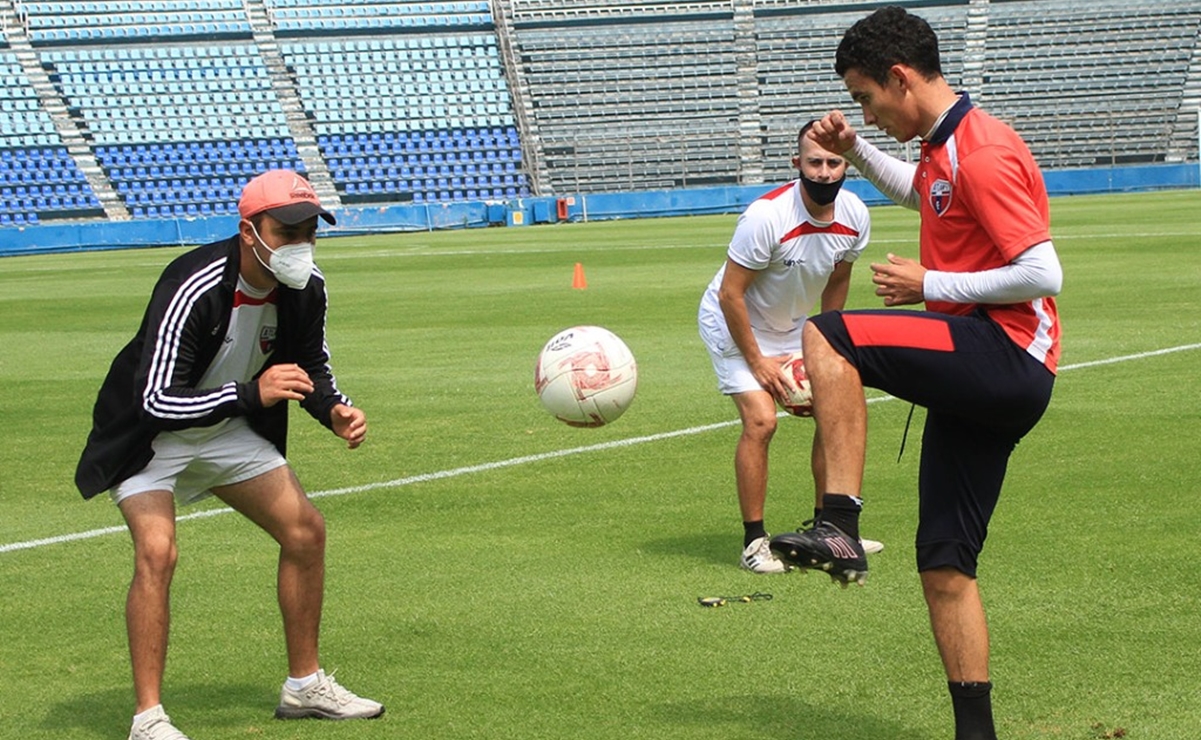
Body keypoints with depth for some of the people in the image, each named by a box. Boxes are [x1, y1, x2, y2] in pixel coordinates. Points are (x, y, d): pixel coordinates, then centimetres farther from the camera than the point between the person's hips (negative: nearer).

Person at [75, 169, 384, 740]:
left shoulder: (307, 288, -12)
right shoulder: (193, 289, -34)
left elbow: (312, 366, 6)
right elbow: (156, 402, -37)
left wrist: (334, 410, -15)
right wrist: (252, 393, -45)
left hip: (229, 431, 7)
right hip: (150, 435, -7)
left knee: (306, 531, 4)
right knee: (157, 551, -25)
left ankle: (305, 685, 20)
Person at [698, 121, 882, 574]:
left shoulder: (855, 217, -13)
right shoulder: (767, 216, -32)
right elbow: (730, 294, -25)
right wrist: (757, 361, -20)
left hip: (793, 324, 7)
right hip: (733, 323, -6)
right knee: (760, 420, -20)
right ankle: (754, 542, -11)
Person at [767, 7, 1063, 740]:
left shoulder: (982, 153, -14)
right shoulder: (943, 149, 16)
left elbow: (1042, 275, -20)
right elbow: (919, 192, 42)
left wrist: (930, 285, -14)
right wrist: (855, 151, 26)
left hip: (1006, 356, -10)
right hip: (979, 378, 10)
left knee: (827, 337, -25)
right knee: (945, 567, 9)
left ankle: (839, 526, -30)